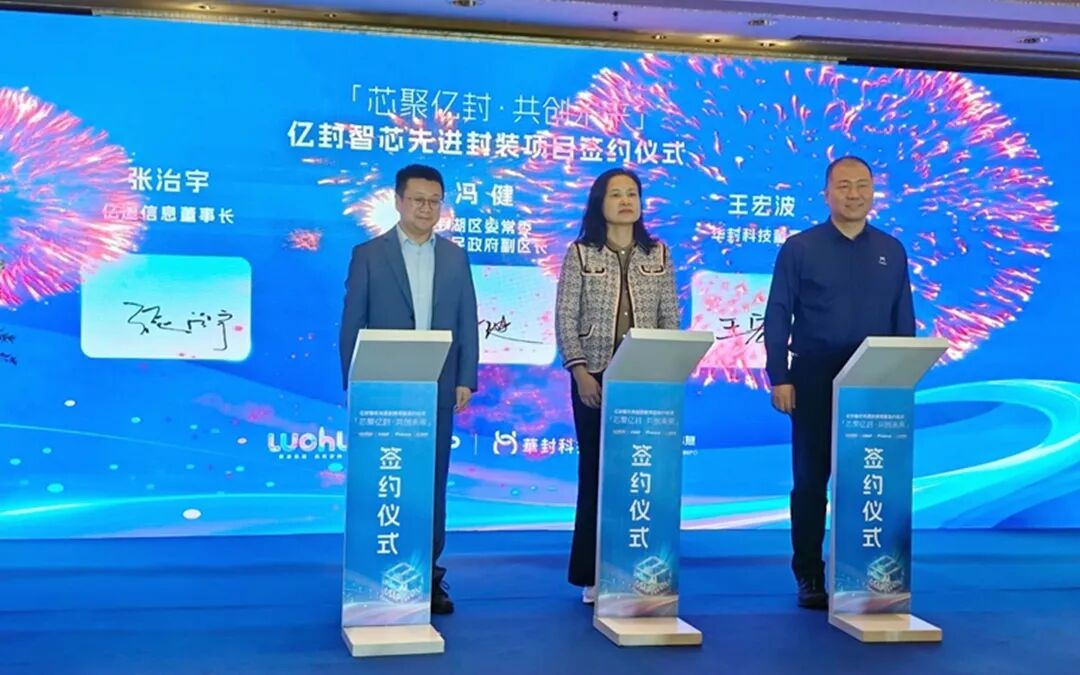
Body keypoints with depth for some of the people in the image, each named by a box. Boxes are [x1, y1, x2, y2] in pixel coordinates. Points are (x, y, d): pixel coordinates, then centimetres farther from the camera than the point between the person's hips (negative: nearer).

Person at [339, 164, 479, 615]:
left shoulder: (455, 258, 10)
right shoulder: (368, 255, 1)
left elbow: (467, 323, 9)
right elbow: (352, 325, -1)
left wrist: (466, 379, 1)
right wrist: (355, 386, -5)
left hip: (437, 388, 3)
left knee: (432, 482, 5)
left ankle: (428, 574, 13)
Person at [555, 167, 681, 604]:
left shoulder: (658, 255, 9)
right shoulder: (580, 253, 3)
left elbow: (670, 318, 8)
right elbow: (565, 319, -1)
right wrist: (580, 373, -10)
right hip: (594, 378, -1)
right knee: (595, 470, 2)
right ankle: (593, 575, 9)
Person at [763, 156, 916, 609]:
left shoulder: (892, 251, 10)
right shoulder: (799, 249, 0)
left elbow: (904, 320, 11)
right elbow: (777, 316, -3)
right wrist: (779, 378, -9)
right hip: (815, 379, -2)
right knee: (811, 479, 3)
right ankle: (809, 576, 12)